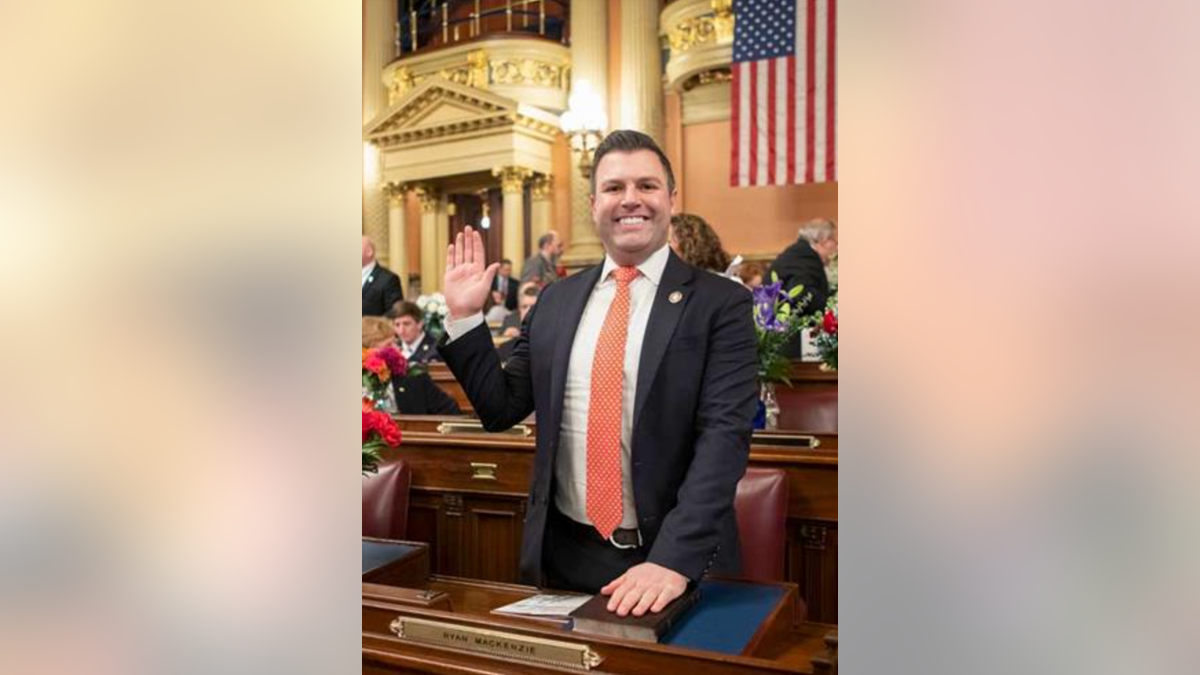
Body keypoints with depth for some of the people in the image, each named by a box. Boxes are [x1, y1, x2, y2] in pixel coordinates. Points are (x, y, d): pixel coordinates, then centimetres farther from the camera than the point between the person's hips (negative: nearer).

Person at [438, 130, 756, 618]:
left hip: (676, 565, -3)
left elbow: (724, 434, -15)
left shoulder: (722, 304, -7)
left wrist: (674, 559, -25)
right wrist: (464, 317, -2)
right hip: (564, 556, 4)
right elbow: (501, 409, 9)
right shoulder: (556, 300, 5)